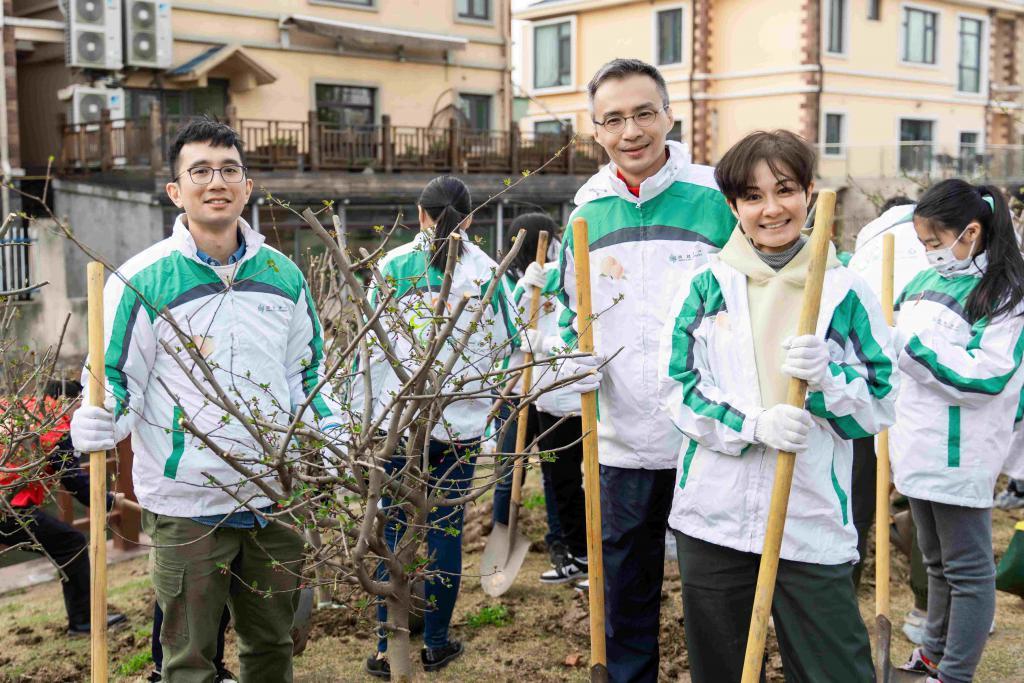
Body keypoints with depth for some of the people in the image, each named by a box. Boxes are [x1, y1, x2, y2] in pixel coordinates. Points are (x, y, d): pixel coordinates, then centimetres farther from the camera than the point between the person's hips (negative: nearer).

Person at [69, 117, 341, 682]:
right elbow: (113, 379, -6)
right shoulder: (141, 279, -9)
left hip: (276, 498, 4)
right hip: (186, 505, -4)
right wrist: (96, 424, -26)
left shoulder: (283, 275, 5)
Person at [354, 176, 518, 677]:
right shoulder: (487, 272, 0)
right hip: (462, 423, 1)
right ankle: (436, 645, 19)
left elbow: (372, 347, -3)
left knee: (395, 529, 6)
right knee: (446, 528, 9)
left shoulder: (395, 266, -2)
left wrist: (360, 413, 4)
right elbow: (506, 346, 5)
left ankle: (387, 649, 9)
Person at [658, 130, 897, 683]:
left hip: (812, 520, -1)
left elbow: (880, 406, 1)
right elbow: (676, 387, -1)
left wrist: (824, 375, -20)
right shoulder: (703, 286, 3)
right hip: (713, 516, 2)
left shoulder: (845, 292, 1)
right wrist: (752, 425, -17)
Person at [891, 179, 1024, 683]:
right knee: (936, 561, 21)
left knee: (967, 568, 3)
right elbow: (897, 345, 20)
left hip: (959, 455, -8)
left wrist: (914, 341, -21)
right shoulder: (927, 280, 11)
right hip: (918, 447, 8)